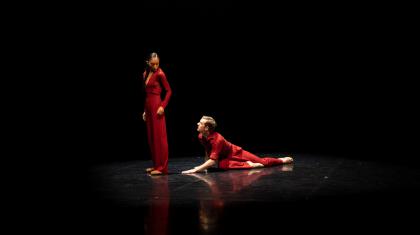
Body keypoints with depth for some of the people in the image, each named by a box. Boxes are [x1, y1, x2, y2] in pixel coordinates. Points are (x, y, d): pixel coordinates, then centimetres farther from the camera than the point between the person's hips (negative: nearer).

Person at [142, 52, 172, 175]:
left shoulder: (160, 74, -9)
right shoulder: (145, 74, 13)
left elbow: (169, 91, -8)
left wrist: (163, 106, -16)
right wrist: (145, 110, 17)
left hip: (157, 107, -8)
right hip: (148, 107, 8)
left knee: (159, 136, -6)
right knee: (151, 137, 11)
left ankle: (162, 167, -4)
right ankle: (156, 164, 19)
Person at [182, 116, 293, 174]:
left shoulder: (217, 139, -37)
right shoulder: (201, 137, -13)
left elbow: (213, 160, -42)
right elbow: (207, 151, 9)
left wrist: (196, 170, -46)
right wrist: (205, 166, 8)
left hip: (237, 153, -7)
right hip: (225, 159, 7)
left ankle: (282, 160, 13)